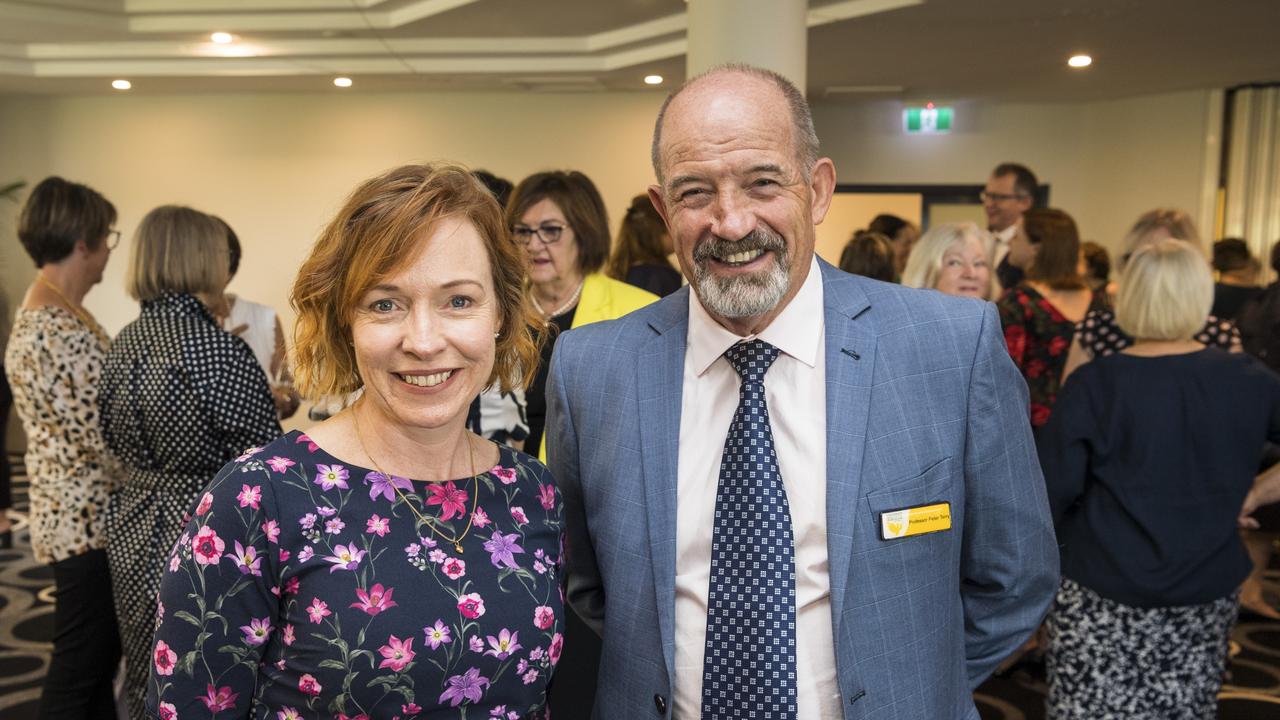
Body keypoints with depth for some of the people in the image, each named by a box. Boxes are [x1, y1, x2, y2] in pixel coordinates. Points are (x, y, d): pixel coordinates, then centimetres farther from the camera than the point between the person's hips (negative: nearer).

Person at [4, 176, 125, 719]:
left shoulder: (47, 313, 10)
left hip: (87, 514, 10)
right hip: (88, 520, -10)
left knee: (99, 654, 19)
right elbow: (104, 439, -21)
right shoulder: (56, 330, -22)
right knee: (79, 665, 3)